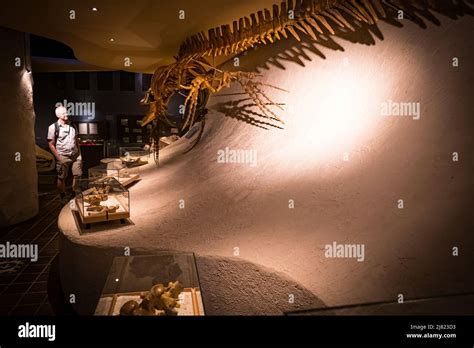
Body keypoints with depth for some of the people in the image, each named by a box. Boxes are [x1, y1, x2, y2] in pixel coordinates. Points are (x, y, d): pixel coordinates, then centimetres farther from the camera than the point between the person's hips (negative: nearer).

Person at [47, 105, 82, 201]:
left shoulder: (72, 126, 8)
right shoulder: (53, 127, -7)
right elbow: (51, 144, -7)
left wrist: (79, 153, 8)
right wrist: (59, 158, -13)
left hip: (75, 155, 5)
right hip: (63, 157, -4)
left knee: (77, 175, 6)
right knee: (62, 178, 4)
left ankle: (74, 193, 26)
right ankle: (63, 197, 19)